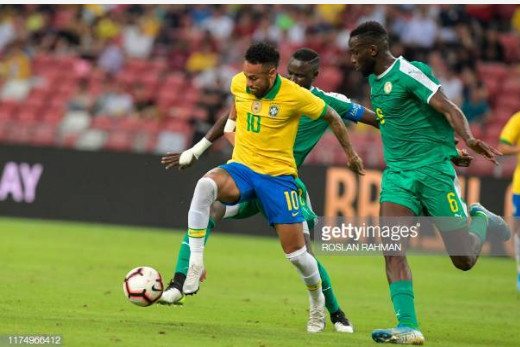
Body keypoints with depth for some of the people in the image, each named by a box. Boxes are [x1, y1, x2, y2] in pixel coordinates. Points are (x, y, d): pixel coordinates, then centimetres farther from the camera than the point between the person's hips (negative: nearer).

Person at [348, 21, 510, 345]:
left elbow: (449, 109, -23)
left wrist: (469, 139, -39)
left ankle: (480, 219, 32)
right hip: (397, 173, 7)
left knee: (464, 259, -1)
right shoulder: (375, 79, 12)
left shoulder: (408, 73, -14)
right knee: (392, 248, -14)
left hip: (432, 169, -7)